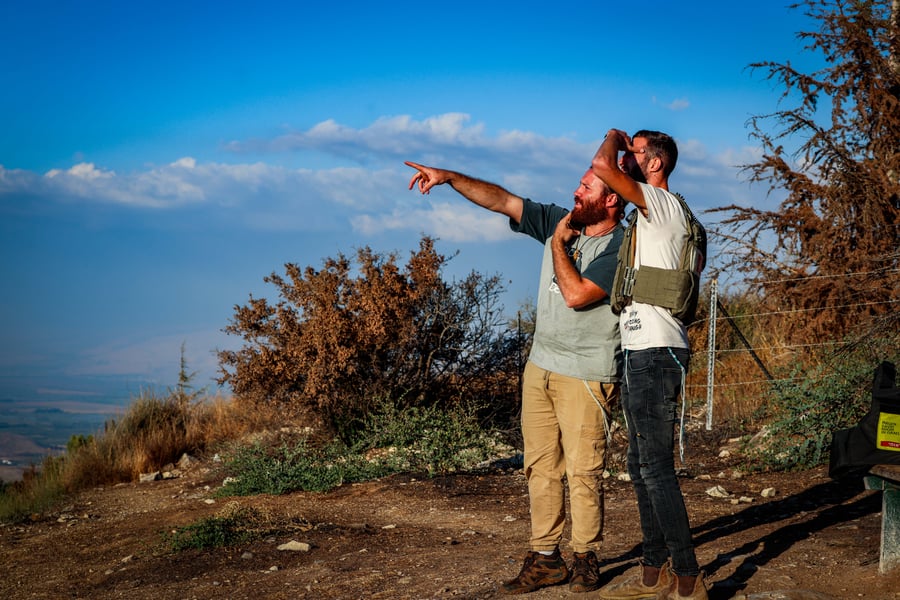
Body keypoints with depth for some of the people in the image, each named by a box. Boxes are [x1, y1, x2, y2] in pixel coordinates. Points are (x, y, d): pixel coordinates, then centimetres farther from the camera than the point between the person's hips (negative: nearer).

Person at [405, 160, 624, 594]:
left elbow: (576, 295, -22)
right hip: (540, 364, 7)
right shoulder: (558, 221, 9)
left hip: (585, 375, -7)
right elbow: (500, 200, 9)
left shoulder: (620, 248, -12)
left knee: (583, 470, -4)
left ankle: (586, 559, 9)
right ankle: (545, 558, 12)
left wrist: (558, 244, -10)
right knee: (540, 465, 7)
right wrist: (448, 177, 1)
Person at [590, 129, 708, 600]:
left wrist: (615, 139, -5)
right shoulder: (647, 217, 19)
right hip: (639, 351, 10)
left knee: (656, 468, -10)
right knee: (641, 467, 14)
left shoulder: (664, 204, -10)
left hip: (655, 353, -10)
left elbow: (601, 165, -21)